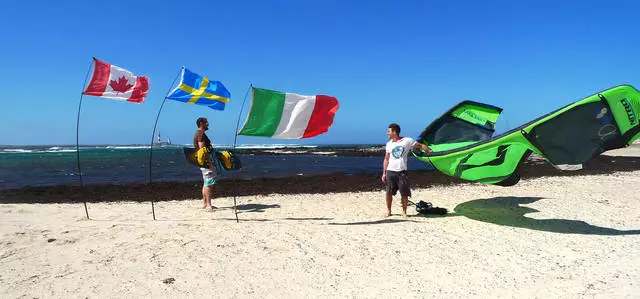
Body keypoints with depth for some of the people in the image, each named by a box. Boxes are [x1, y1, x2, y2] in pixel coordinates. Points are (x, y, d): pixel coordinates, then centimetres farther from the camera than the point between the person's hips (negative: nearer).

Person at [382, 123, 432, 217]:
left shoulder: (407, 140, -2)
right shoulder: (389, 144, 9)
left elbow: (421, 145, 2)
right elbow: (386, 159, 12)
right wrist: (384, 173, 8)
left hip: (402, 171, -2)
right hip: (390, 171, 3)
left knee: (404, 193, 0)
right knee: (389, 192, 3)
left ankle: (404, 212, 15)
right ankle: (388, 211, 18)